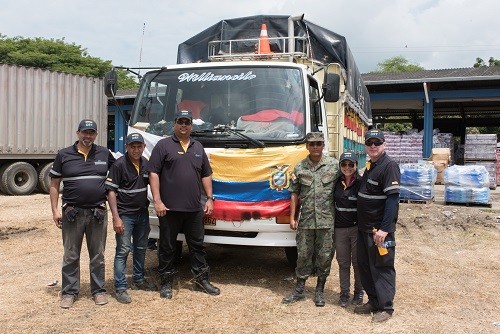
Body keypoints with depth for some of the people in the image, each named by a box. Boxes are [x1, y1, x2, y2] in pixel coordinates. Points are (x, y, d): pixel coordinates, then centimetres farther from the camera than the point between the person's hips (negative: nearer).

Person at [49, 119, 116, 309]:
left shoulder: (104, 154, 5)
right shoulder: (64, 155, 1)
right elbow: (54, 185, 4)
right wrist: (55, 210, -3)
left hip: (98, 213, 1)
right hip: (72, 213, -1)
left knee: (97, 255, 10)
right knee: (71, 256, 7)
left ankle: (98, 290, 22)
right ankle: (69, 292, 18)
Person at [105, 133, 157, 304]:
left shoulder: (145, 163, 5)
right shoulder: (119, 165, -13)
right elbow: (111, 191, -15)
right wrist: (116, 217, -19)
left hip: (143, 213, 7)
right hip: (125, 214, -7)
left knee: (141, 248, 17)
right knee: (123, 251, -4)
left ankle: (138, 280, 32)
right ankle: (120, 288, 3)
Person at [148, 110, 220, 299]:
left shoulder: (198, 148, 15)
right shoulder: (163, 145, 0)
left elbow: (206, 175, 18)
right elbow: (153, 173, -6)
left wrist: (210, 198, 10)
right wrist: (157, 201, -13)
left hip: (194, 208, 4)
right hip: (169, 208, -4)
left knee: (197, 245, 12)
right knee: (167, 246, 6)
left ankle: (202, 280, 23)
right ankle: (166, 283, 18)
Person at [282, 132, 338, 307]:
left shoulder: (334, 165, 0)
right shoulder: (299, 168, 4)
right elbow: (295, 194, 8)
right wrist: (292, 217, 4)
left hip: (327, 220, -1)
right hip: (305, 220, 1)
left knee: (324, 256, 7)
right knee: (303, 255, 9)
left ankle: (320, 291, 22)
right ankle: (299, 290, 22)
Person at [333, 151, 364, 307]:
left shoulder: (361, 183, -9)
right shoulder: (337, 182, 3)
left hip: (357, 228, -3)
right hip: (339, 228, 4)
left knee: (358, 262, 8)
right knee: (343, 263, 11)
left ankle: (359, 292, 24)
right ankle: (344, 293, 21)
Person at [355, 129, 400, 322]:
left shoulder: (389, 166, -14)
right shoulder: (370, 165, 13)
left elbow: (393, 198, -20)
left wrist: (384, 228, -25)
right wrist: (361, 223, 14)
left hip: (379, 229, -9)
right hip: (364, 227, 9)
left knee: (381, 268, 1)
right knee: (364, 265, 15)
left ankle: (386, 307, 14)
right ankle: (373, 301, 29)